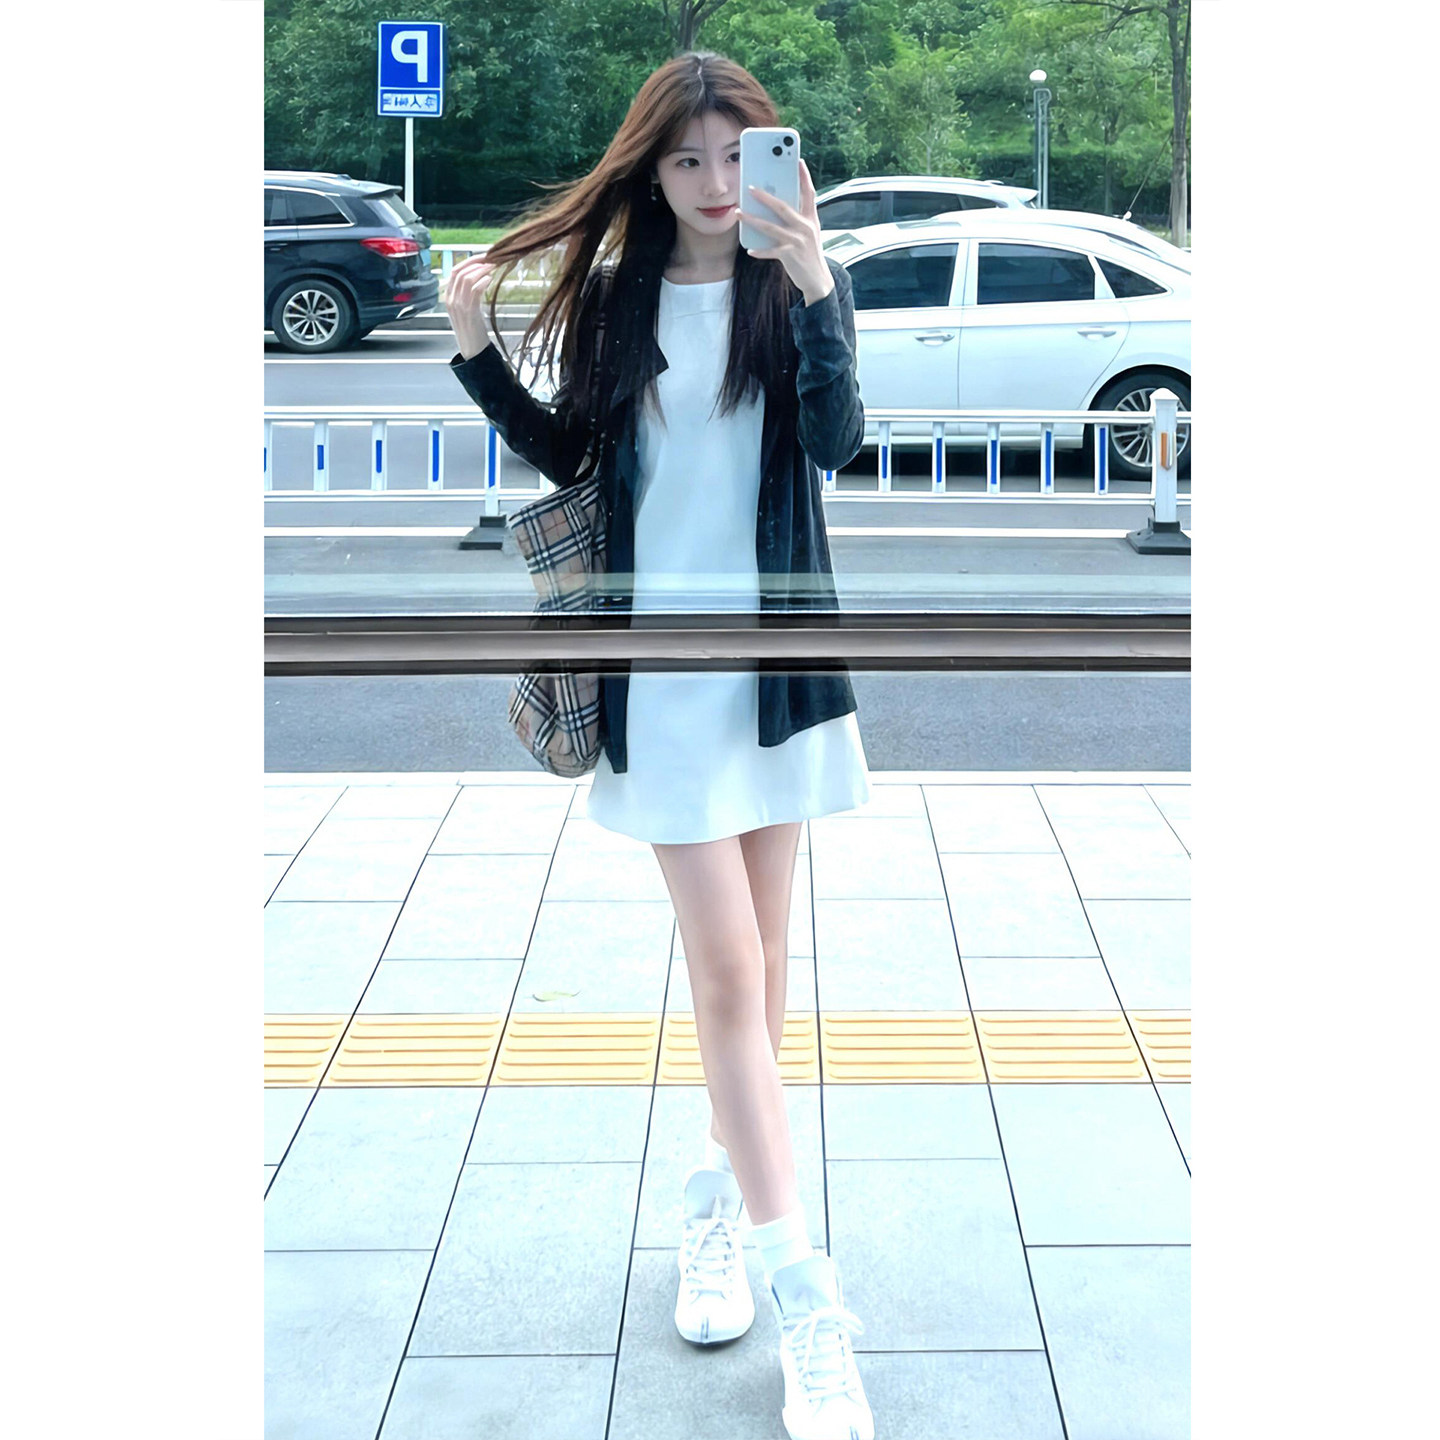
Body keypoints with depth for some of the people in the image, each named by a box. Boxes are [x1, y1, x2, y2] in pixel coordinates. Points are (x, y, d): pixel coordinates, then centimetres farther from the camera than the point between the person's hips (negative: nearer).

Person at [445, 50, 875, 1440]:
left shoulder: (793, 289, 0)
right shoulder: (612, 299, 4)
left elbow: (836, 439, -16)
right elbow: (568, 456, 12)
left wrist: (816, 290, -30)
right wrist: (479, 354, -2)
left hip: (777, 654, 1)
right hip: (662, 664, -1)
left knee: (758, 957, 10)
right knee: (728, 968, -6)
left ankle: (720, 1193, 31)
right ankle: (806, 1297, -4)